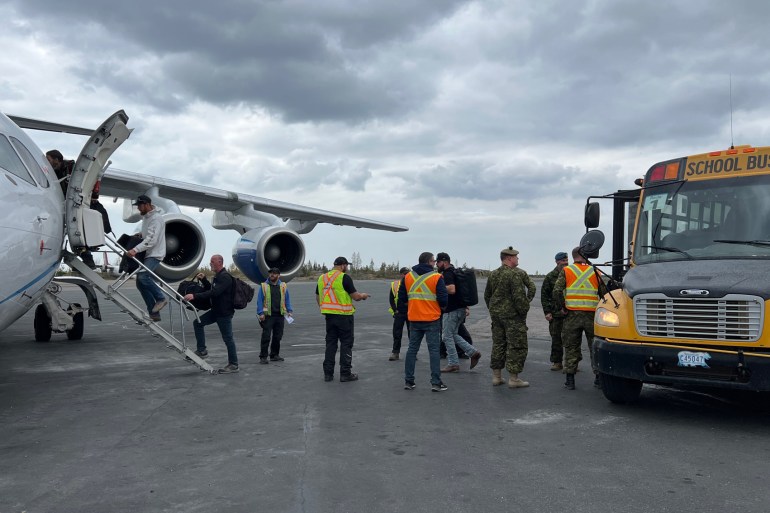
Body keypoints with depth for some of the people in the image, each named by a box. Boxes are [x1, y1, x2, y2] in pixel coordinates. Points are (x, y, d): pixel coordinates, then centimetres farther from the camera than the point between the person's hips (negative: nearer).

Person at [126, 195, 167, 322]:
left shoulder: (156, 218, -15)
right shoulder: (145, 217, 16)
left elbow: (151, 240, -25)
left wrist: (136, 250, -32)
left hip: (155, 254, -10)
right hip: (147, 254, 10)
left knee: (143, 276, -29)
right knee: (140, 283, 5)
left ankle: (161, 298, -11)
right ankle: (154, 313, 8)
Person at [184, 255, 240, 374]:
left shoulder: (225, 277, -19)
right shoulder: (218, 276, 15)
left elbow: (214, 293, -29)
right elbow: (211, 289, 23)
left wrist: (195, 296, -33)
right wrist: (203, 279, 8)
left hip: (225, 312, -10)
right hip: (216, 310, 10)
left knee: (228, 338, -3)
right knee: (198, 323, 5)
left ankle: (233, 365, 6)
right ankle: (202, 350, 11)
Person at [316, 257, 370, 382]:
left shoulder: (322, 278, 9)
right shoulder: (344, 277, -11)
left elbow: (317, 298, 16)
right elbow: (355, 296, -12)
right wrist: (363, 295, 9)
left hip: (329, 315, 6)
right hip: (344, 315, -6)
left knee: (330, 343, 12)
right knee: (346, 344, 3)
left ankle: (328, 373, 13)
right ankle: (345, 373, 4)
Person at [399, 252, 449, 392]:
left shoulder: (407, 277, 4)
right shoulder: (437, 277, -9)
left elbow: (401, 299, 7)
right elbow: (443, 299, -12)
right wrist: (442, 307, 7)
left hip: (414, 319, 4)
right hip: (432, 319, -4)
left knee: (412, 349, 12)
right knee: (434, 350, 1)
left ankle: (408, 381, 14)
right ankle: (436, 383, 1)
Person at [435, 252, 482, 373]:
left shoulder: (448, 274, -16)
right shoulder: (453, 272, 16)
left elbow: (451, 289, -30)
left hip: (452, 310, -10)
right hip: (460, 308, 10)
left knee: (447, 336, 1)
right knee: (453, 334, 19)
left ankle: (453, 364, 6)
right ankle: (473, 352, 11)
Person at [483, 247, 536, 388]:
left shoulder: (493, 274, 10)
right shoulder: (516, 273, -16)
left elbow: (487, 295, 17)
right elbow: (518, 295, -23)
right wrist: (524, 310, -11)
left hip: (496, 314, 8)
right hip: (513, 315, -8)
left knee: (498, 344, 14)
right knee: (517, 346, 0)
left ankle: (496, 376, 19)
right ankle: (514, 379, 1)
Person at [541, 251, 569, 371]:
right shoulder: (550, 277, 4)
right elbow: (544, 295, 5)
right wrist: (547, 312, -3)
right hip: (555, 314, 0)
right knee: (556, 339, 5)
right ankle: (556, 362, 15)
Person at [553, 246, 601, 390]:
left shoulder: (566, 271, 2)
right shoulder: (595, 272, 6)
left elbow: (557, 291, -8)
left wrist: (561, 307, 1)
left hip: (572, 314, 0)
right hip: (591, 315, 1)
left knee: (571, 347, 7)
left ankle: (570, 380, 7)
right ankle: (599, 377, 16)